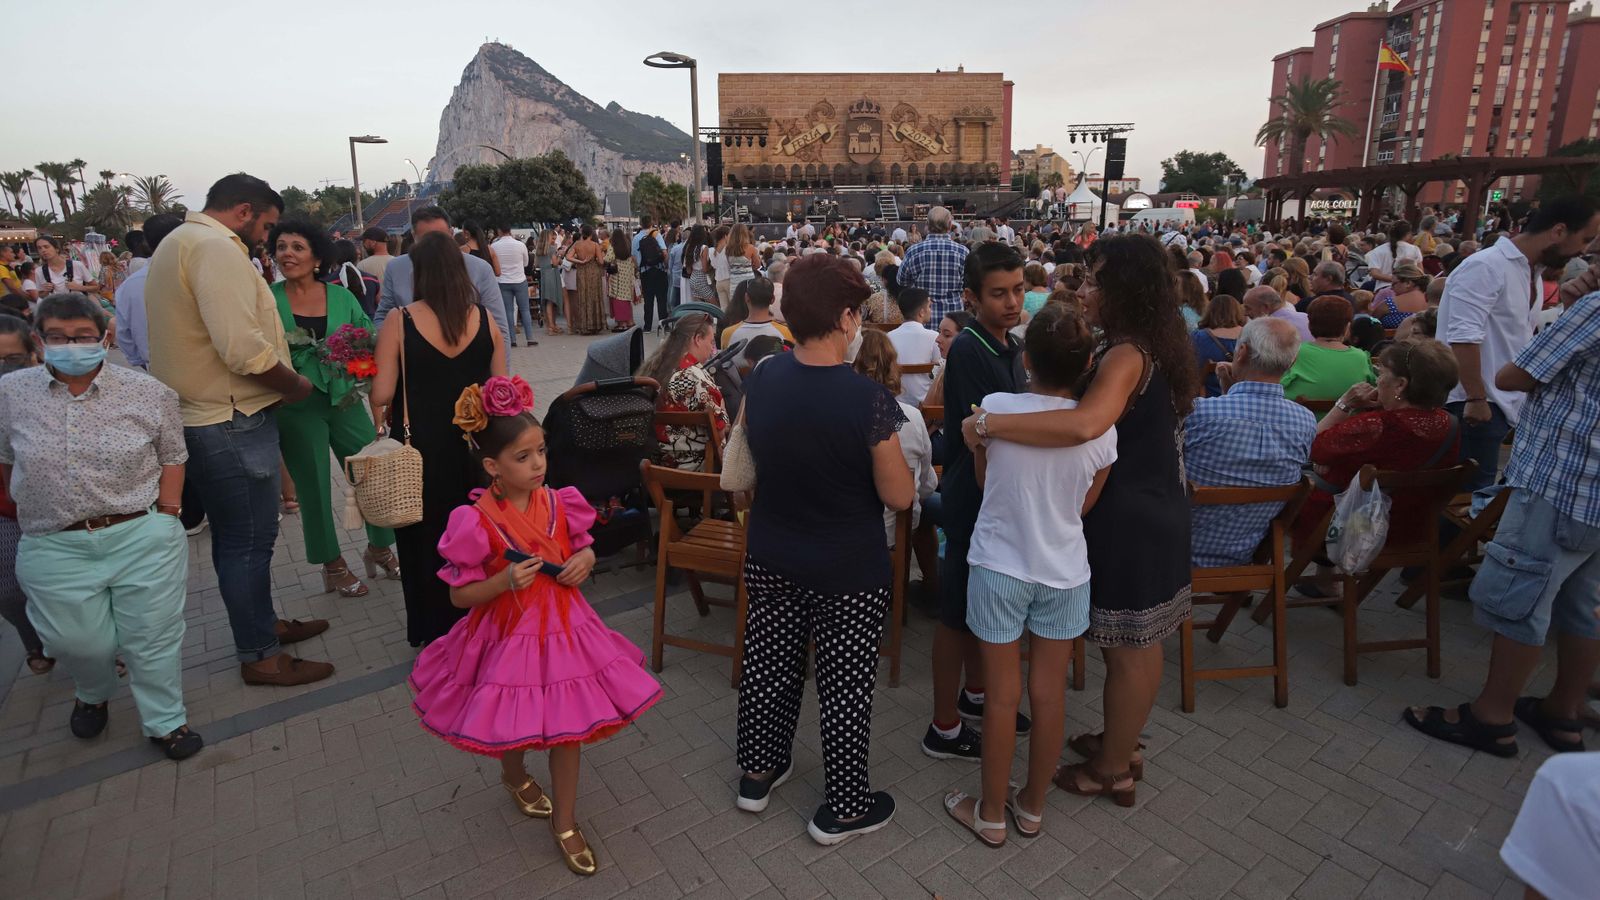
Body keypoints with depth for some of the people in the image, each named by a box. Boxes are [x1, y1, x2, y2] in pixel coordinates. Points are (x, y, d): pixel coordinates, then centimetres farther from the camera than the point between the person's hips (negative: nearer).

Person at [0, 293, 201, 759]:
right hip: (54, 549, 1)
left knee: (153, 637, 5)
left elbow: (172, 457, 5)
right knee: (80, 642, 7)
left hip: (142, 538, -1)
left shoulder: (149, 393, -2)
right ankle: (93, 695, 42)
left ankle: (166, 722, 24)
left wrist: (167, 515, -1)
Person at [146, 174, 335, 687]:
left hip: (201, 415, 11)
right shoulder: (215, 247, -17)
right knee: (249, 542, 1)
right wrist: (296, 385, -12)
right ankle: (260, 656, 14)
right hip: (233, 423, -11)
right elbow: (244, 349, -28)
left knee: (236, 537, 20)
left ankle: (262, 624, 36)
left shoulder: (179, 243, 18)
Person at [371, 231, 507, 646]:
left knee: (426, 537, 16)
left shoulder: (399, 323, -13)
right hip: (473, 444, 2)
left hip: (420, 446, -2)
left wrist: (382, 426, 7)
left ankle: (434, 631, 31)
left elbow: (381, 395, -14)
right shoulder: (484, 318, -5)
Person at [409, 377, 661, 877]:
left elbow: (582, 550, 9)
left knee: (568, 726, 10)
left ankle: (565, 822, 31)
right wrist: (505, 581, -28)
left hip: (561, 629, 3)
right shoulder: (477, 522, -19)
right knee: (512, 726, 18)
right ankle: (514, 776, 55)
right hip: (508, 635, -3)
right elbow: (460, 595, -11)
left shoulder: (559, 503, -8)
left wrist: (585, 560, -13)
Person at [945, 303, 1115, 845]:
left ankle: (991, 812, 28)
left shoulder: (995, 408, -16)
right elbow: (1084, 506, 2)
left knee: (1002, 695, 11)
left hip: (999, 567, -1)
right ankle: (1032, 806, 34)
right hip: (1064, 572, 2)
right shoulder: (1099, 430, -12)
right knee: (1049, 695, 15)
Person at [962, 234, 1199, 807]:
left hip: (1128, 521, -10)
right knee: (1138, 645, 21)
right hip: (1153, 509, 10)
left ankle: (1112, 771, 25)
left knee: (1126, 650, 7)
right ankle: (1121, 744, 40)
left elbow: (1085, 425, -43)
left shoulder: (1127, 355, -23)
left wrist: (989, 423, -36)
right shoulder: (1152, 349, 8)